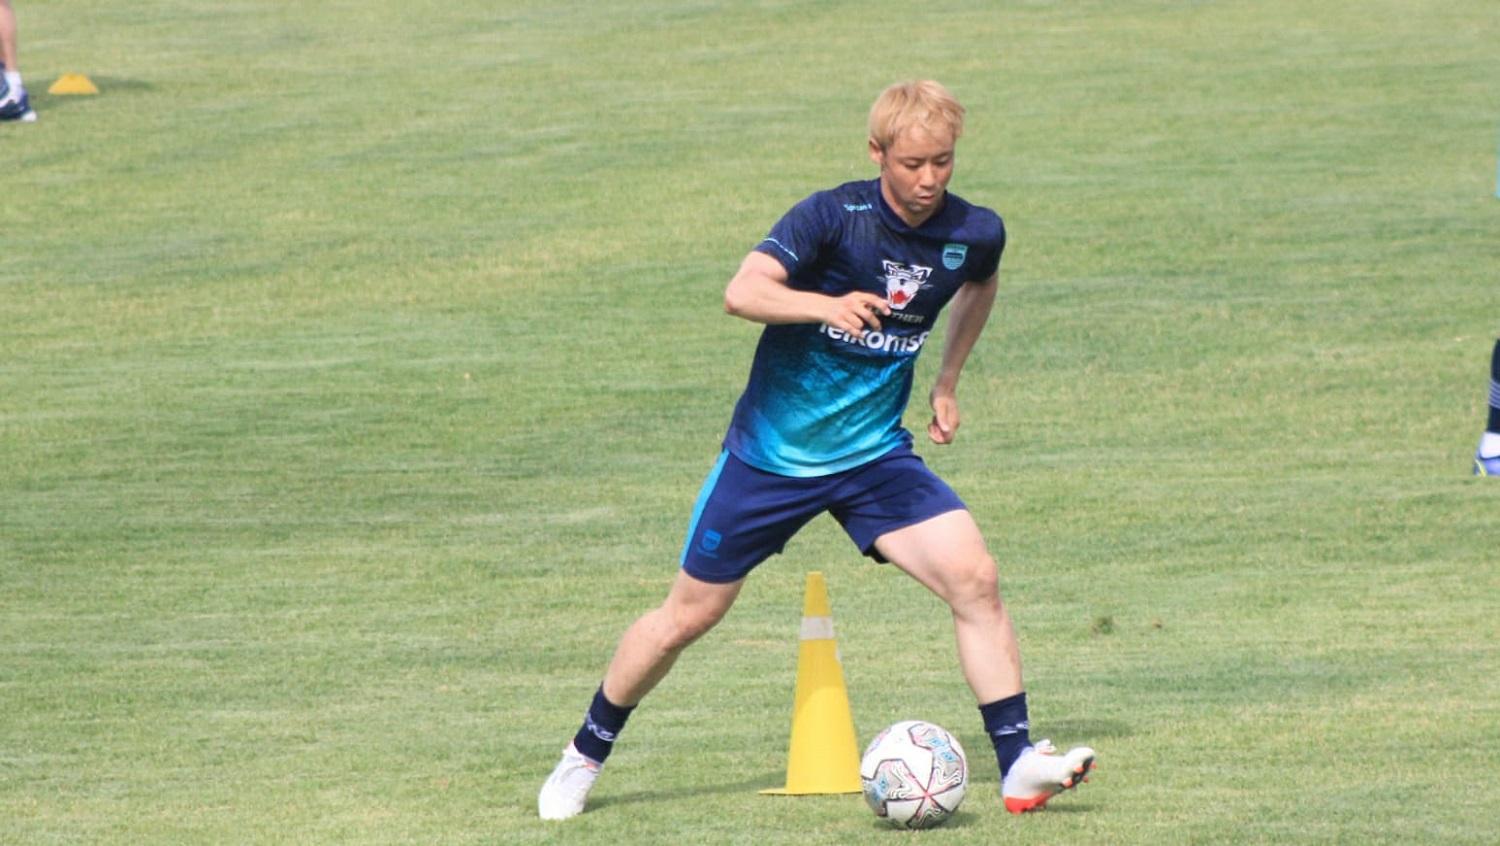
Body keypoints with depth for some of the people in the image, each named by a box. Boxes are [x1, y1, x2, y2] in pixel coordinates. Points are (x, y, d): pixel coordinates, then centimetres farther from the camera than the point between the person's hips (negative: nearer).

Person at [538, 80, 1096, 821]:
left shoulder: (973, 233, -6)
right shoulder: (834, 217, -20)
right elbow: (742, 292, -35)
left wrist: (948, 380, 16)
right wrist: (827, 305, -50)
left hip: (874, 454, 3)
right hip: (772, 453, -3)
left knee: (974, 578, -18)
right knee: (689, 615, 7)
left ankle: (1017, 765, -12)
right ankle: (585, 755, 28)